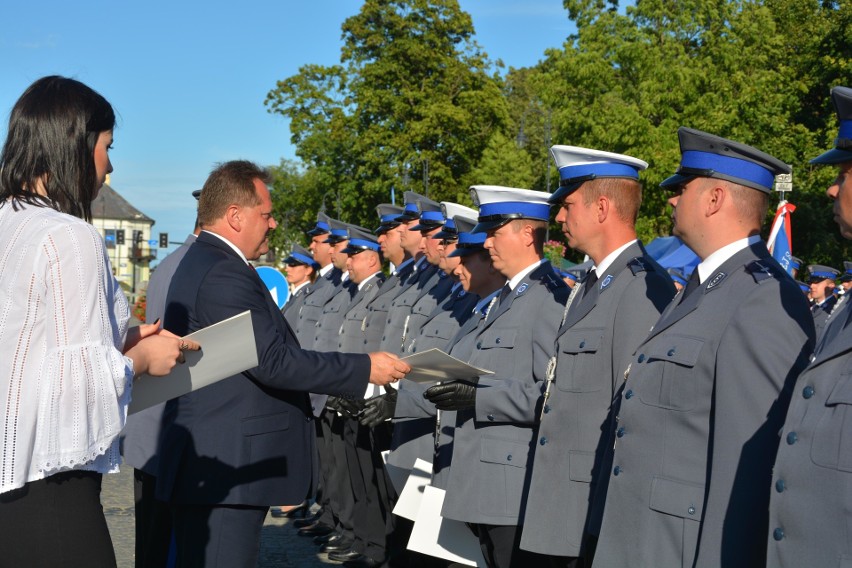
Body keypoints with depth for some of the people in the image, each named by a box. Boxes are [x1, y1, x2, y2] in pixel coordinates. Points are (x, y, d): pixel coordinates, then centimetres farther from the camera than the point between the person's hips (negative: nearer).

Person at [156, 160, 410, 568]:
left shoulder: (205, 263, 17)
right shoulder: (224, 274, -18)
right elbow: (272, 360, -23)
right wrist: (365, 368, -17)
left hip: (210, 468, 11)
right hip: (224, 472, -11)